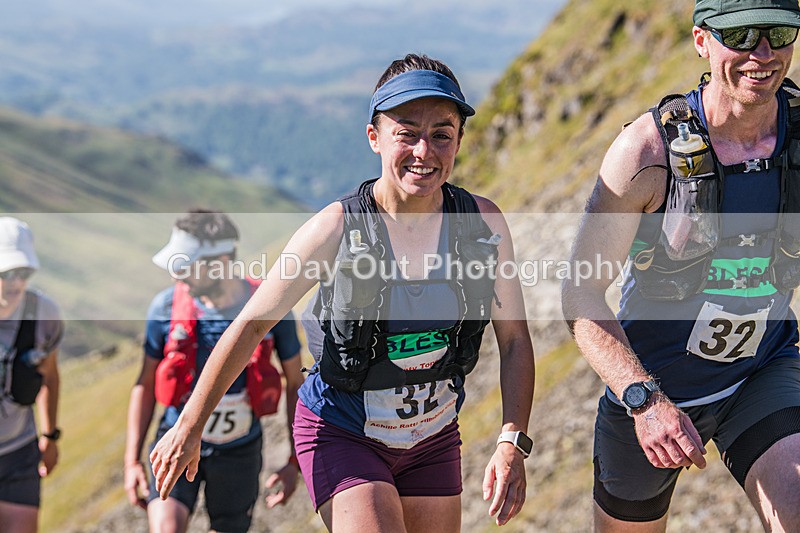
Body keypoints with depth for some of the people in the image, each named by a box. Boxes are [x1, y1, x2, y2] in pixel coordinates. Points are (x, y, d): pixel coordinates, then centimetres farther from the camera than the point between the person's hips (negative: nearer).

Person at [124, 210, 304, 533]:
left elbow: (295, 385, 0)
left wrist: (295, 462, -1)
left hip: (237, 451, 0)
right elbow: (146, 385, 2)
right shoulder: (167, 306, -11)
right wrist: (132, 460, 0)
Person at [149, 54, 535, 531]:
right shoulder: (336, 229, -20)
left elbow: (515, 339, -3)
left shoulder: (485, 224, -11)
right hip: (343, 437, -4)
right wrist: (189, 426, -7)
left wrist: (513, 444, -15)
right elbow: (252, 324, -11)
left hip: (433, 437, 4)